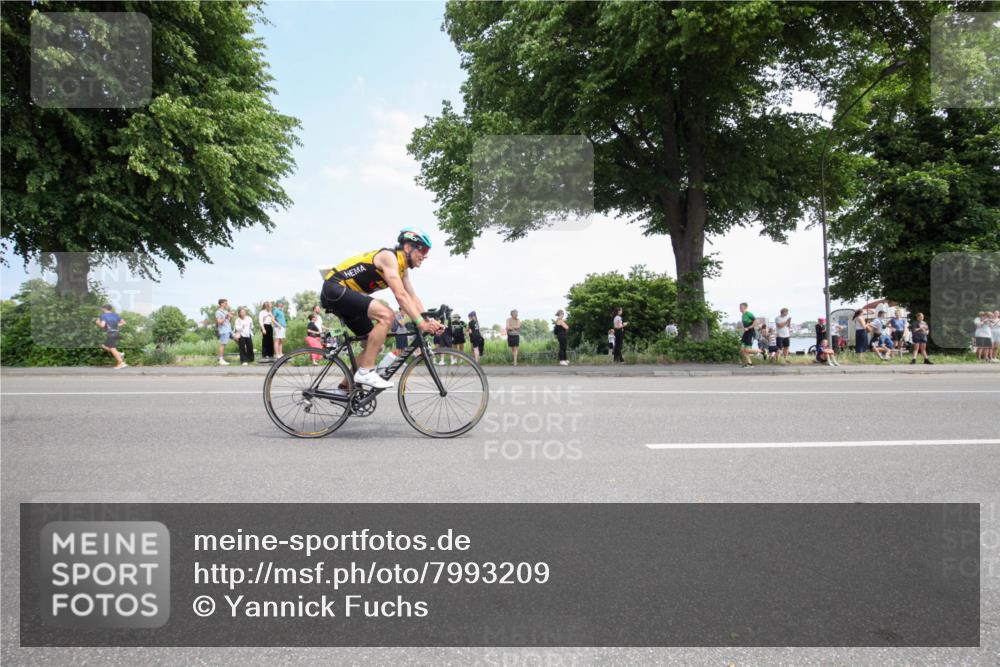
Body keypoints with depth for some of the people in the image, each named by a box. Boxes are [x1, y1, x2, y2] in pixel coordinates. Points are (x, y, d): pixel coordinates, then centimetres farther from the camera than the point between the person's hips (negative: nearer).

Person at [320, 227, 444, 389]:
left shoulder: (402, 268, 12)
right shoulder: (389, 257, -18)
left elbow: (413, 298, 7)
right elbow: (400, 295, -28)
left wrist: (429, 321, -8)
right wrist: (420, 323, -33)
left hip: (345, 295, 10)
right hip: (335, 288, -10)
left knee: (375, 345, 9)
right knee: (386, 315, -27)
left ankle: (344, 388, 17)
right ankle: (366, 372, -23)